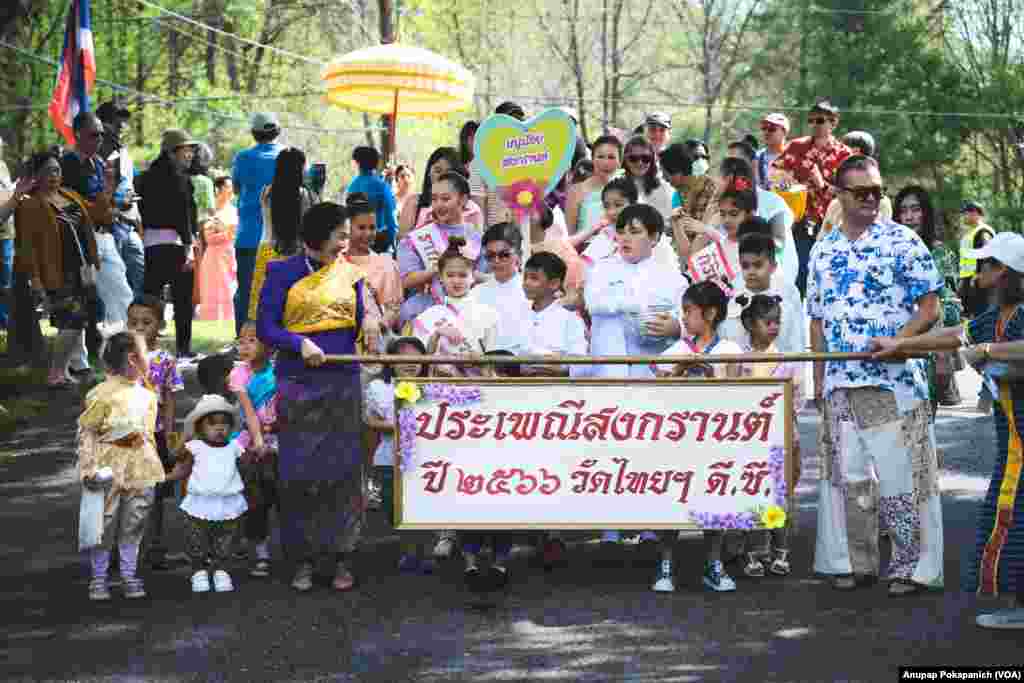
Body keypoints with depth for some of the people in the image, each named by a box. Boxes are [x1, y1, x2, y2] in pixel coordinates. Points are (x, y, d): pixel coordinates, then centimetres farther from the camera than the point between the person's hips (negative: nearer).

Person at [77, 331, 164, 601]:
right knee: (104, 525, 2)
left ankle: (130, 574, 21)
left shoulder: (147, 396, 8)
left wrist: (154, 464, 17)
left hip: (140, 469, 5)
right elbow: (86, 431, -9)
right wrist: (88, 468, -15)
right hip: (110, 470, -5)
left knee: (133, 526, 10)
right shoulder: (102, 395, -12)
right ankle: (98, 577, 15)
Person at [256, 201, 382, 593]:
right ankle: (303, 560, 10)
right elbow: (265, 328, -5)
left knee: (342, 471, 3)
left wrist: (370, 320, -12)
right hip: (298, 384, -2)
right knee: (299, 472, 1)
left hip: (342, 384, 3)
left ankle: (342, 558, 10)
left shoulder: (350, 275, 9)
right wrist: (300, 343, -20)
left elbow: (360, 328, 11)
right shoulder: (284, 274, 0)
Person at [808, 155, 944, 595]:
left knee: (900, 477, -4)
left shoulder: (902, 241, -3)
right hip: (840, 385, 5)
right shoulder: (823, 252, 12)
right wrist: (819, 377, 12)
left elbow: (930, 308, -5)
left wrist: (896, 340, -19)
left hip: (893, 382, -5)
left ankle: (913, 567, 4)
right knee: (849, 477, 9)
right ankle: (856, 563, 19)